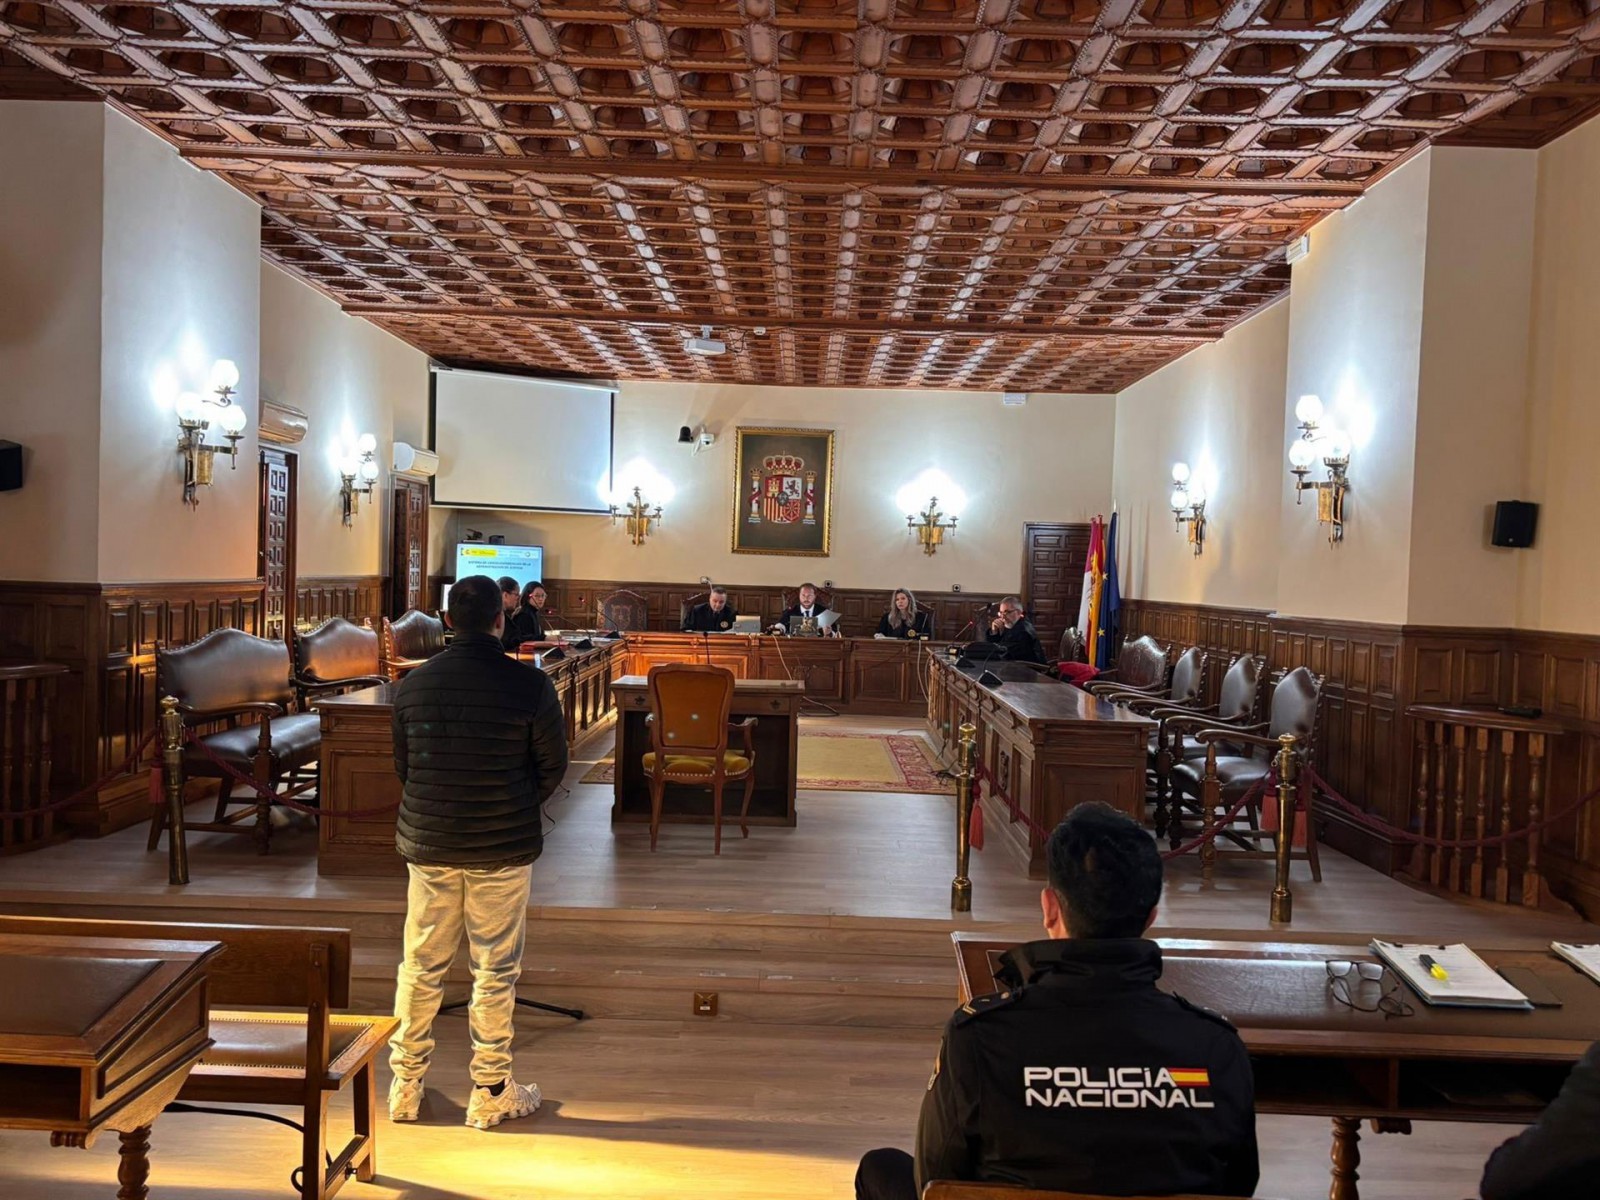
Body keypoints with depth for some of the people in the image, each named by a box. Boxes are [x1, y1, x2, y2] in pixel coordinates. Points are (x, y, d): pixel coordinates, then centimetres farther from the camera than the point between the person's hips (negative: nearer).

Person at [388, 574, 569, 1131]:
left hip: (427, 843, 3)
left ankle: (406, 1086, 28)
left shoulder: (413, 684, -2)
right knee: (495, 971, 8)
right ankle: (490, 1092, 20)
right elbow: (553, 767, -4)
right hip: (503, 849, -3)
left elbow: (402, 765, 8)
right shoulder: (529, 684, -12)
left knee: (420, 966, 15)